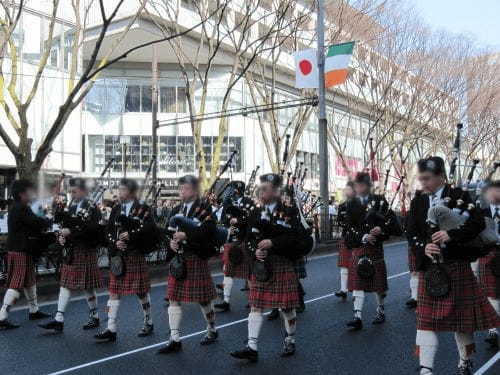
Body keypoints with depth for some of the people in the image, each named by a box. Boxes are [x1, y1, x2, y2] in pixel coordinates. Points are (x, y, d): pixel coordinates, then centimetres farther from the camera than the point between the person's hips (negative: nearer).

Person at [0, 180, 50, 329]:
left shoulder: (17, 208, 15)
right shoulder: (20, 209, -17)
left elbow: (32, 227, 13)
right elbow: (37, 222, -22)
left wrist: (41, 227, -6)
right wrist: (48, 221, -3)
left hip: (25, 250, 11)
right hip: (20, 252, -11)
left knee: (30, 279, 20)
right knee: (16, 284, -9)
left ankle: (34, 310, 32)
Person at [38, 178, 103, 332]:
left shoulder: (92, 207, -9)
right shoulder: (72, 206, 13)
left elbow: (92, 228, -22)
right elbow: (64, 223, 17)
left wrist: (70, 231, -22)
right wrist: (62, 237, -2)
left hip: (85, 252, -7)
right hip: (70, 252, 7)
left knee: (87, 287, 3)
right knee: (65, 284, 5)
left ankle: (95, 317, 19)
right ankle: (59, 320, 8)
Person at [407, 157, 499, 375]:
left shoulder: (459, 196, -4)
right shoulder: (418, 202, 6)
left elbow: (478, 223, -12)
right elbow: (412, 234, 4)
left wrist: (451, 234, -25)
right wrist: (424, 247, -17)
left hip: (457, 266, -2)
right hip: (429, 267, 3)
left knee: (461, 314, 11)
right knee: (426, 317, -2)